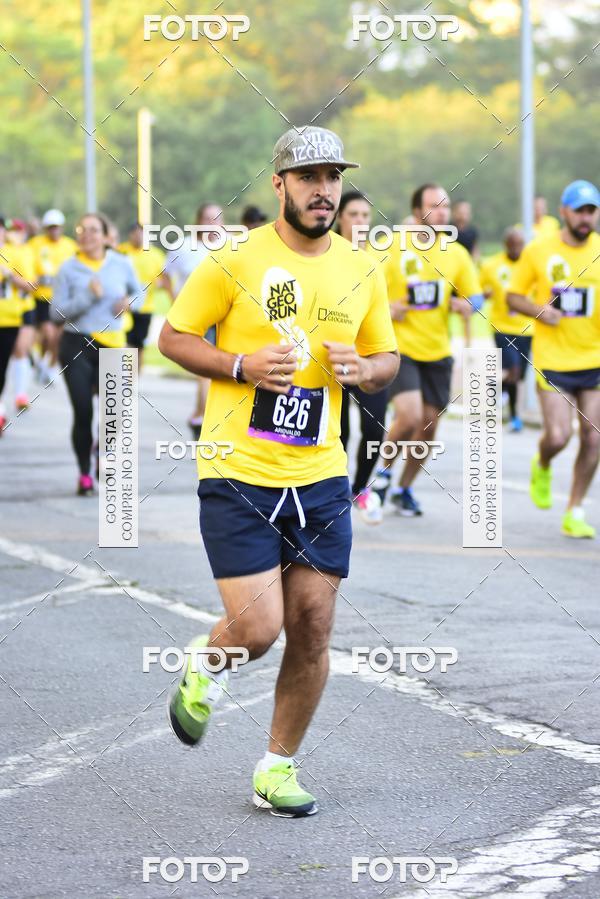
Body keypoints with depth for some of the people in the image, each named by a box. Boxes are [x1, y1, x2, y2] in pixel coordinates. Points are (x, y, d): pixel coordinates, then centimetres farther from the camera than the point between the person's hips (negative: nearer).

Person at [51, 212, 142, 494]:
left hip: (112, 346, 1)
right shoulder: (69, 269, -1)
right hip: (77, 346, -1)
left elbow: (139, 292, 21)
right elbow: (56, 312, -6)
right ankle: (85, 474, 12)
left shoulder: (121, 264, 4)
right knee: (83, 412, -4)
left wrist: (130, 302, -2)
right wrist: (88, 296, -17)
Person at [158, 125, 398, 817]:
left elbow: (387, 359, 18)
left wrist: (364, 368, -5)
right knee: (257, 629, -11)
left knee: (312, 631, 3)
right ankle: (206, 667, 26)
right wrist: (242, 365, -15)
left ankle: (278, 766, 21)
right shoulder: (235, 260, -6)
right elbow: (172, 337, 0)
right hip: (236, 475, -4)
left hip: (320, 478, 4)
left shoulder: (361, 272, 7)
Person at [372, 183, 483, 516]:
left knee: (429, 425, 8)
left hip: (438, 351, 4)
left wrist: (466, 305, -11)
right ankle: (383, 470, 7)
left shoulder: (456, 254, 3)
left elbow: (475, 297, 10)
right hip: (400, 347, -4)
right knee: (410, 416, -21)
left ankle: (403, 489, 27)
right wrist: (386, 309, -19)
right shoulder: (393, 248, -7)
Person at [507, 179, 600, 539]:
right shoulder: (539, 251, -2)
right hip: (552, 360, -2)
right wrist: (539, 310, -13)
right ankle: (542, 467, 25)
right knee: (558, 436, -12)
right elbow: (514, 295, 7)